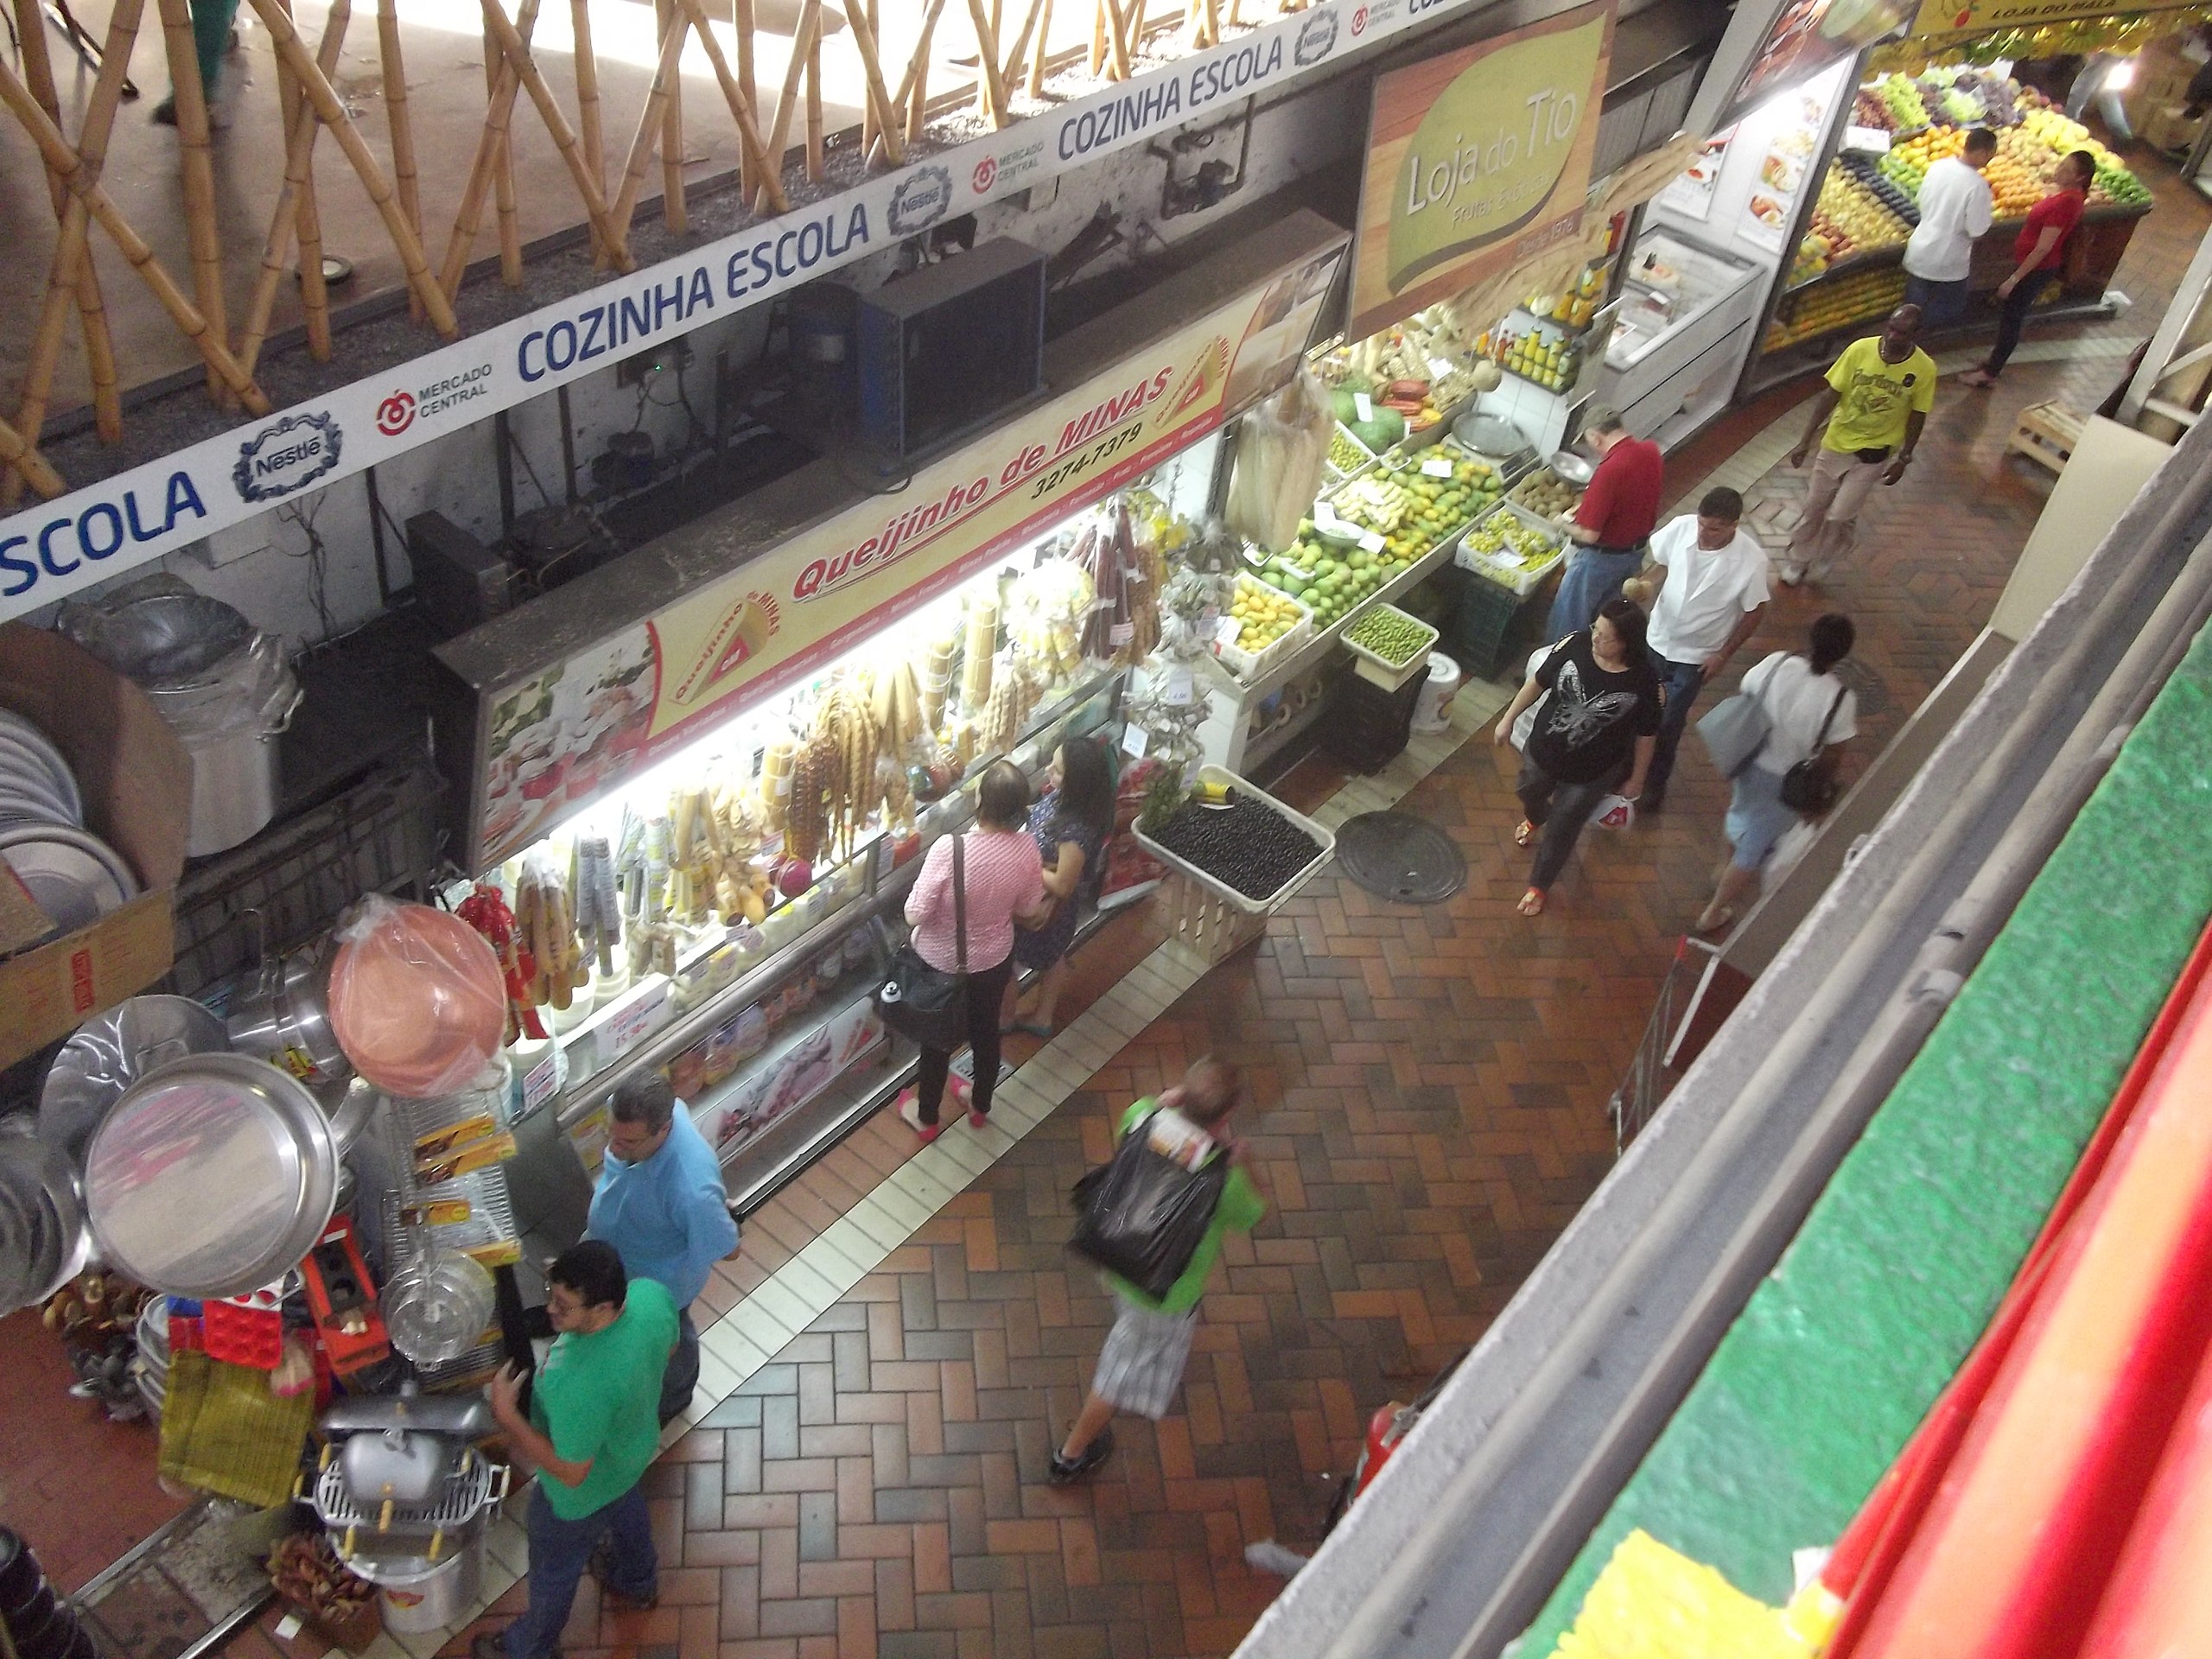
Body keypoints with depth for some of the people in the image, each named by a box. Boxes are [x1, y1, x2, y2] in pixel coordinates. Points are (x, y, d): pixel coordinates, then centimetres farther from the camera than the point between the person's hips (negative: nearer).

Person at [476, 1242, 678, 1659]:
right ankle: (637, 1584, 68)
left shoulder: (582, 1386, -48)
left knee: (554, 1569, 26)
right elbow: (667, 1348, -5)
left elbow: (571, 1473, -31)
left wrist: (507, 1415, -26)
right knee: (626, 1511, 38)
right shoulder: (651, 1293, -29)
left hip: (585, 1493, -6)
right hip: (634, 1444, 6)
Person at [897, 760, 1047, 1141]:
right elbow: (1029, 908, -5)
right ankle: (980, 1105, 53)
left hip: (942, 963, -3)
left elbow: (915, 913, -26)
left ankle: (927, 1117, 45)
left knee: (938, 1038, 21)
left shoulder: (950, 848, -35)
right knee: (986, 1030, 28)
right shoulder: (1026, 846, -21)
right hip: (995, 959, 3)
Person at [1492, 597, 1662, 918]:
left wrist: (1636, 778, 0)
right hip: (1543, 750, 3)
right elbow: (1539, 682, -6)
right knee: (1528, 792, 32)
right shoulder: (1576, 644, -22)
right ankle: (1535, 820, 71)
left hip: (1591, 772, -3)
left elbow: (1646, 734, -10)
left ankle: (1538, 885, 43)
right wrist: (1508, 718, 2)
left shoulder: (1643, 682, -27)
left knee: (1561, 831, 15)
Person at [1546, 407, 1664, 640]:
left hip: (1602, 557, -7)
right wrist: (1588, 505, 12)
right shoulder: (1652, 452, -9)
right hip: (1636, 551, 8)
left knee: (1568, 618, 13)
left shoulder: (1610, 470, -33)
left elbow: (1589, 534, -29)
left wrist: (1565, 526, -8)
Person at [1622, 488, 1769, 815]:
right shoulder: (1682, 527, -20)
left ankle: (1654, 784, 35)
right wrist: (1645, 584, -19)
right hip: (1656, 639, 3)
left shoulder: (1751, 561, -28)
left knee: (1668, 724, 10)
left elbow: (1754, 612, -12)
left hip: (1695, 655, -3)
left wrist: (1723, 654, -9)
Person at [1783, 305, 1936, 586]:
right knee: (1814, 508, 13)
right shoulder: (1860, 350, -17)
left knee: (1840, 515, -6)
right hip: (1836, 444, 2)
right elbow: (1830, 396, -9)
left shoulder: (1924, 370, -17)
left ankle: (1825, 556, 26)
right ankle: (1798, 561, 36)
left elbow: (1917, 416, -4)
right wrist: (1806, 440, -9)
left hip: (1873, 454, -1)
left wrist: (1904, 459, -2)